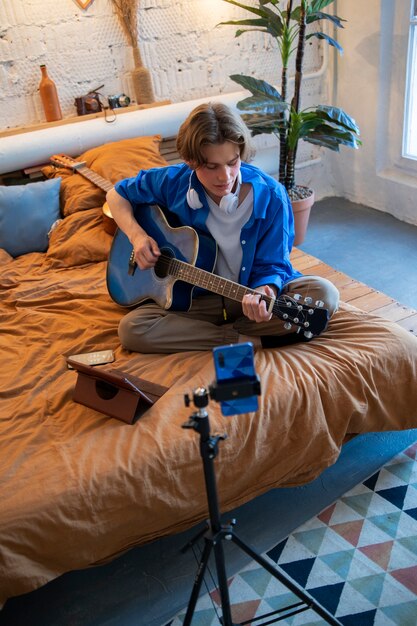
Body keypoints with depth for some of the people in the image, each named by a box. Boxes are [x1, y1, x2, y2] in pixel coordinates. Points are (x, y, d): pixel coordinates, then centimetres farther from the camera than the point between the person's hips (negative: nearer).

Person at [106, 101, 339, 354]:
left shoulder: (271, 196, -15)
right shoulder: (173, 183, -11)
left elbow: (271, 265, -10)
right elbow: (118, 195, 6)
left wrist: (265, 292, -33)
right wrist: (137, 235, -12)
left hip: (252, 292, -1)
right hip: (196, 299, 1)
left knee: (323, 294, -27)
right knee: (131, 329, -25)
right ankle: (251, 340, -22)